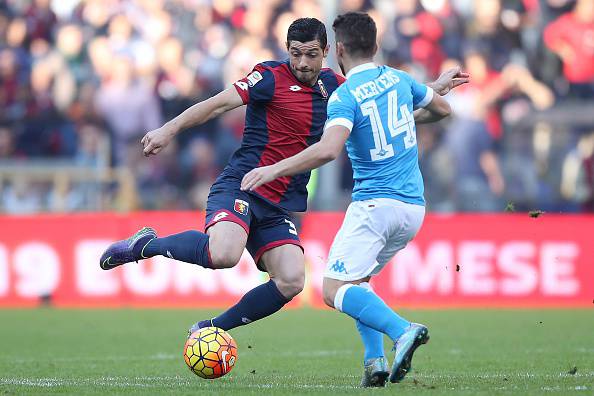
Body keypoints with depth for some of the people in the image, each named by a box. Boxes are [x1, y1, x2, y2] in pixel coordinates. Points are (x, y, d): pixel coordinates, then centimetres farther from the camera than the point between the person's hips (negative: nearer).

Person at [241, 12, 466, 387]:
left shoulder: (344, 97, -12)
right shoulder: (398, 79, 9)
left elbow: (328, 149, -28)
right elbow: (442, 109, 25)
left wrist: (274, 169, -24)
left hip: (376, 204, -7)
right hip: (414, 207, 8)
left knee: (335, 290, -9)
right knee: (357, 280, 21)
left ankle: (403, 330, -29)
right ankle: (376, 360, 2)